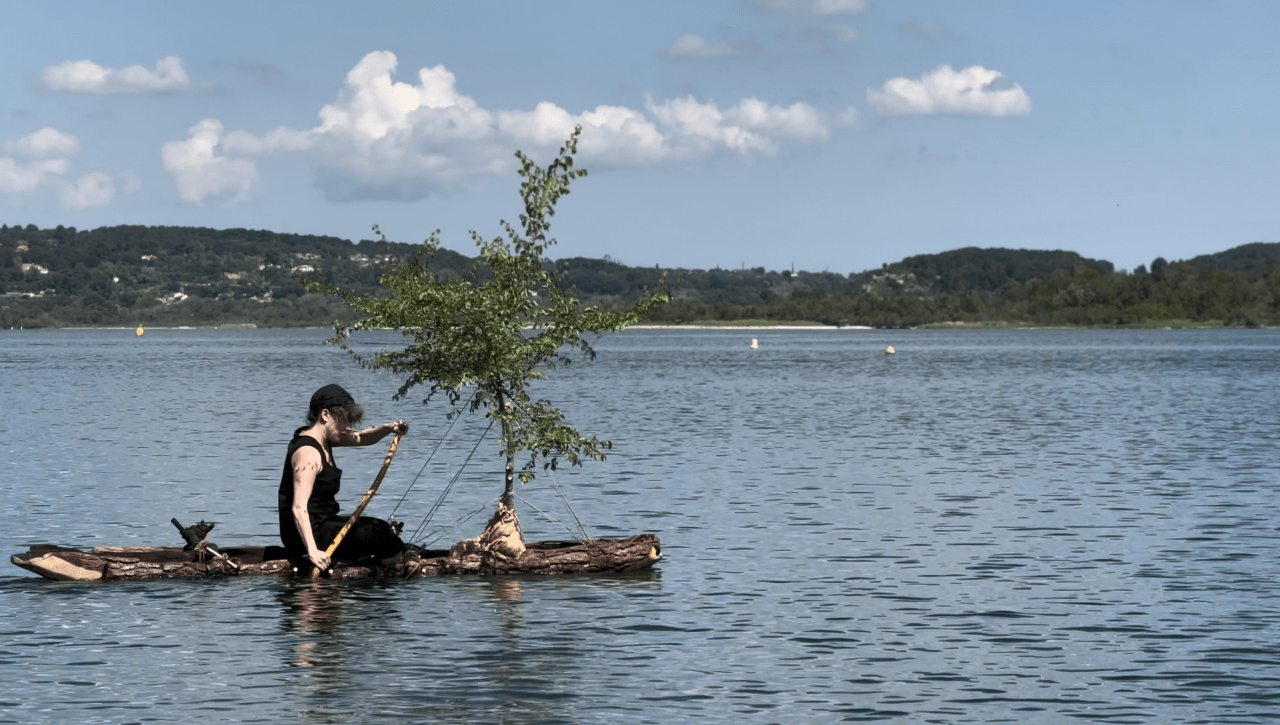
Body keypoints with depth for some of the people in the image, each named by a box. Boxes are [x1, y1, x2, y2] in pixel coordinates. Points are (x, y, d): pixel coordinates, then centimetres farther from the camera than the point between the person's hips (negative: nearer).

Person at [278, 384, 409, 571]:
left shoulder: (322, 437, 10)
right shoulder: (308, 452, -21)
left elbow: (360, 438, 23)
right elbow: (299, 508, -30)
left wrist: (388, 428, 1)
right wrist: (312, 551, -40)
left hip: (323, 523, 11)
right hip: (307, 533, -11)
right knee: (377, 533, -13)